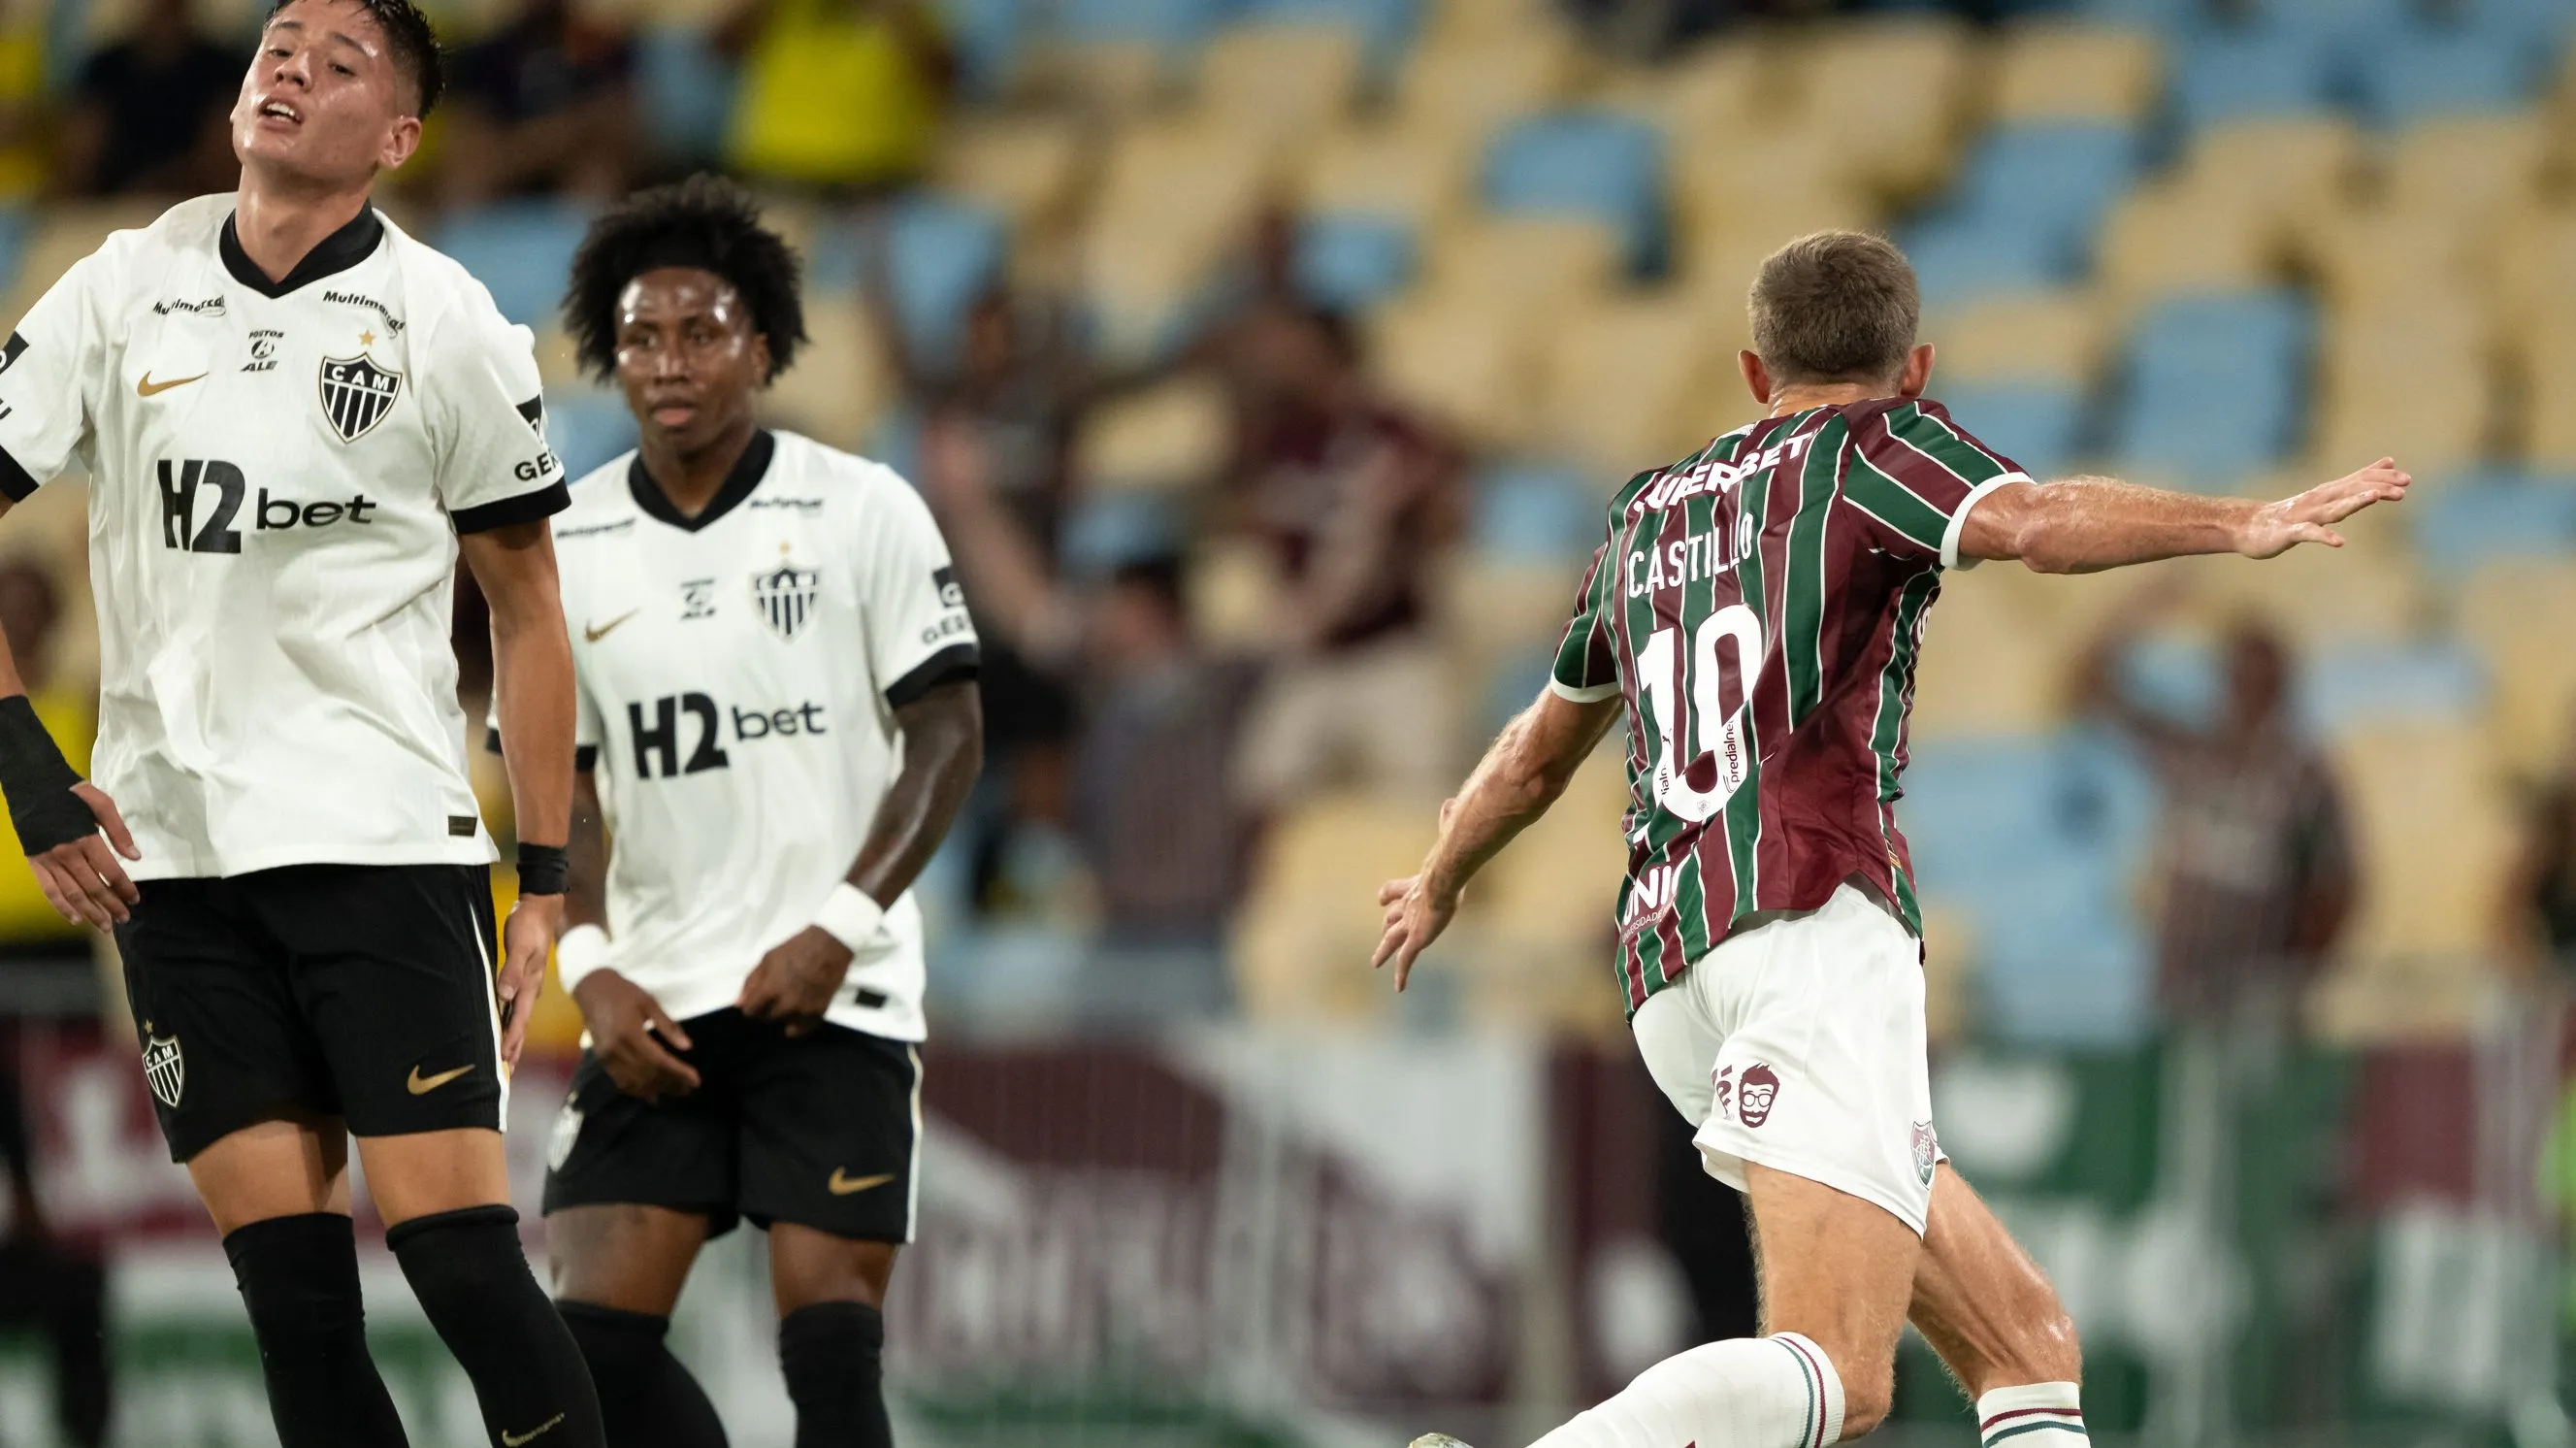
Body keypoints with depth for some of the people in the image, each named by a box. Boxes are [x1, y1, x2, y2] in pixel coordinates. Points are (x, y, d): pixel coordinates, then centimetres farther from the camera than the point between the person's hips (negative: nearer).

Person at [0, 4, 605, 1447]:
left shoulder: (446, 324, 0)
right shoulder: (125, 289, 5)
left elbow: (528, 609, 5)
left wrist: (545, 887, 0)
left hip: (387, 837, -3)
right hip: (169, 850, 3)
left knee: (458, 1249, -12)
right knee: (292, 1288, -1)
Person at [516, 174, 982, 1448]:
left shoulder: (862, 510, -2)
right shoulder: (566, 546, 8)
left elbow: (949, 735, -3)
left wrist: (841, 928, -14)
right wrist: (590, 970, -6)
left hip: (835, 1003, -3)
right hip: (656, 1006, 3)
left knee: (829, 1337, -10)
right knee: (596, 1334, -7)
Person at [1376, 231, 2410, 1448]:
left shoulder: (1647, 515, 28)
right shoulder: (1874, 447, 10)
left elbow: (1535, 757, 40)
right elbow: (2036, 523, -13)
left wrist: (1437, 889, 57)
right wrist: (2244, 524, -19)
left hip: (1670, 972, 8)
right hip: (1816, 914, -8)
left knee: (2027, 1344, 10)